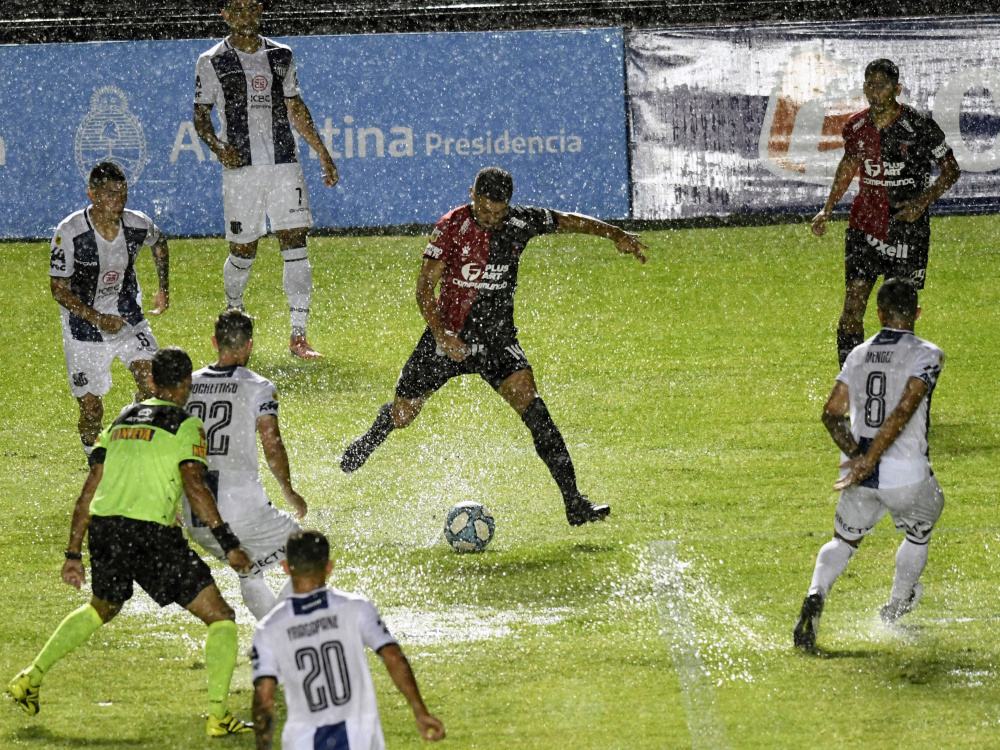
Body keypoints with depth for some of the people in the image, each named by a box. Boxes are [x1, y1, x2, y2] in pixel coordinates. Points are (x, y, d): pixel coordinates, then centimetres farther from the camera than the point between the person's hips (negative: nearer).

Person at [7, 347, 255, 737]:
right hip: (152, 534, -6)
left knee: (102, 608, 35)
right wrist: (228, 542, -15)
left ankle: (31, 679, 36)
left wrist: (74, 552, 22)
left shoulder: (122, 420, 18)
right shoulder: (186, 425, 1)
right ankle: (217, 715, -6)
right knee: (220, 617, 3)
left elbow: (90, 490, 17)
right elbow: (193, 485, -14)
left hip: (103, 529, 6)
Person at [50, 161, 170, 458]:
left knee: (151, 380, -19)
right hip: (84, 326, -3)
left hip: (128, 318, 3)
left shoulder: (138, 225, -12)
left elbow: (159, 243, 15)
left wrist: (164, 289, 9)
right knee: (91, 410, -1)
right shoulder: (69, 233, -22)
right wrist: (97, 319, -24)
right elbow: (59, 289, -15)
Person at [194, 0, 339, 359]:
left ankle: (298, 336, -7)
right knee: (243, 251, 2)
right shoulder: (212, 62, 2)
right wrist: (218, 147, -15)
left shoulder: (280, 56, 12)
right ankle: (234, 313, 32)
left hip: (284, 164, 2)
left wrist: (322, 153, 21)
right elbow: (201, 117, 4)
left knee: (296, 245, -8)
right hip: (241, 167, -2)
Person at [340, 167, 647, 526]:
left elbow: (568, 221, 11)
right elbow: (424, 288, -16)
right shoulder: (452, 227, -15)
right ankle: (370, 441, 51)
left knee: (531, 404, -21)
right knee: (402, 415, 11)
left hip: (498, 338, 1)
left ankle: (574, 503, -23)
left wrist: (616, 234, 3)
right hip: (449, 337, 0)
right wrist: (441, 334, -29)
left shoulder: (521, 222, -7)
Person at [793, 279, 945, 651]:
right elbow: (903, 411, -19)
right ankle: (895, 611, 40)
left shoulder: (858, 355, 9)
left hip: (859, 474, 4)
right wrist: (870, 461, -20)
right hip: (906, 477, -4)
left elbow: (832, 413, 1)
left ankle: (816, 595, -9)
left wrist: (856, 454, -2)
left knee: (843, 540, 20)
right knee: (918, 535, 25)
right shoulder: (926, 355, -6)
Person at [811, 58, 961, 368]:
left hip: (906, 228, -3)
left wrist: (922, 201, -17)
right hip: (865, 224, 3)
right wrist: (827, 210, 17)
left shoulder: (919, 126, -11)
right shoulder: (856, 126, 2)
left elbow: (951, 170, -2)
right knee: (853, 305, -7)